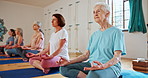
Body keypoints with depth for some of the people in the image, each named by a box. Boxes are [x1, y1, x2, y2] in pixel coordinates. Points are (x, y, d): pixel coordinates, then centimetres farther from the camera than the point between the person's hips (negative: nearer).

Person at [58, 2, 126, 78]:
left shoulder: (116, 32, -1)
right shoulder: (94, 34, 19)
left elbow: (117, 56, -11)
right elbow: (87, 54, 12)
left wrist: (104, 65, -32)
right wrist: (69, 62, -1)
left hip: (110, 66, -6)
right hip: (91, 64, 7)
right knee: (63, 68, -12)